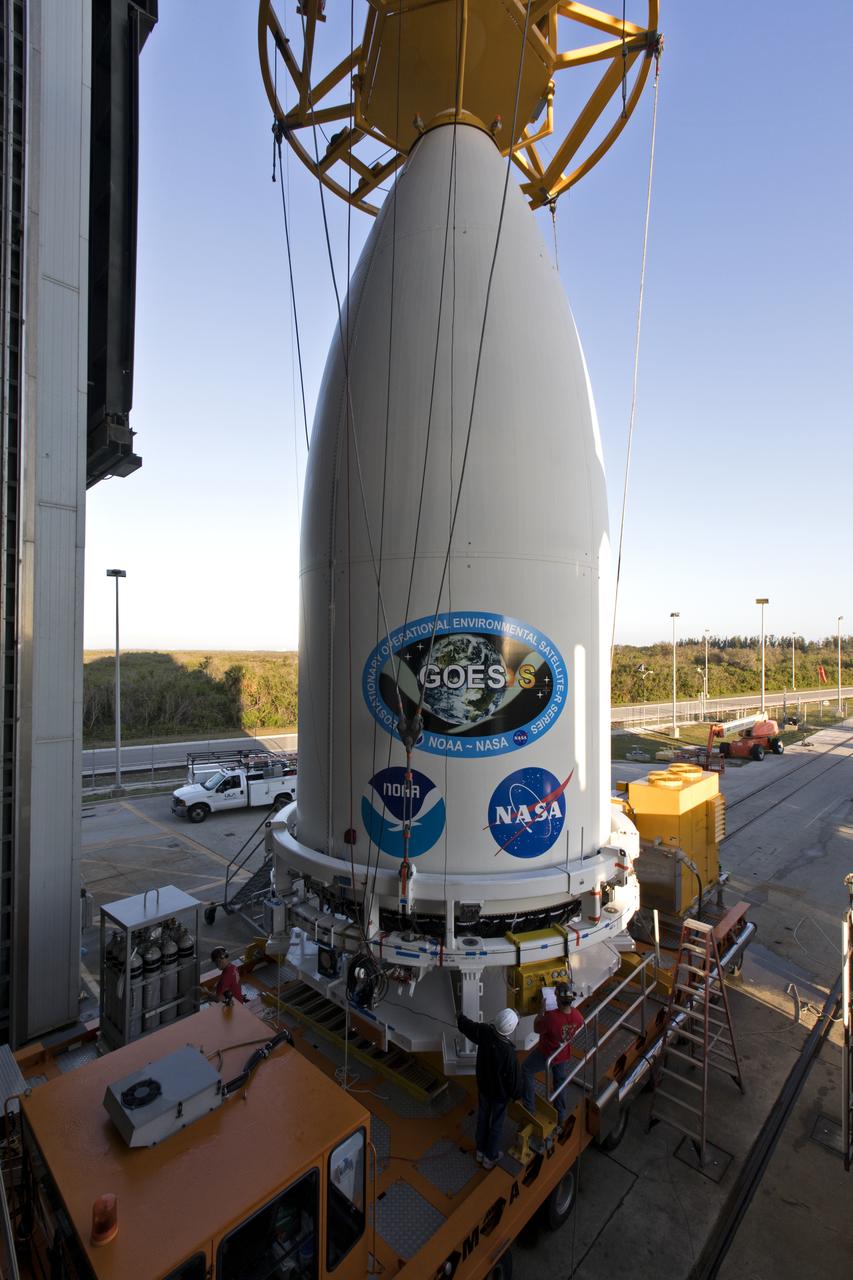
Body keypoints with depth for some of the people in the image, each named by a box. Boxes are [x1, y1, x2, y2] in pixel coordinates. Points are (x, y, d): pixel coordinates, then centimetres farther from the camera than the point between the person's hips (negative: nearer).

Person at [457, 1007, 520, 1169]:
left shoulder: (484, 1032, -28)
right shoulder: (508, 1052, -40)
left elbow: (466, 1025, -7)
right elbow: (514, 1077, -23)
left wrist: (460, 1017, 16)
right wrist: (516, 1094, 0)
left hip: (483, 1086, 4)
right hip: (500, 1092, -4)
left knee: (482, 1119, 27)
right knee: (496, 1125, 22)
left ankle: (480, 1152, 48)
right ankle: (490, 1158, 43)